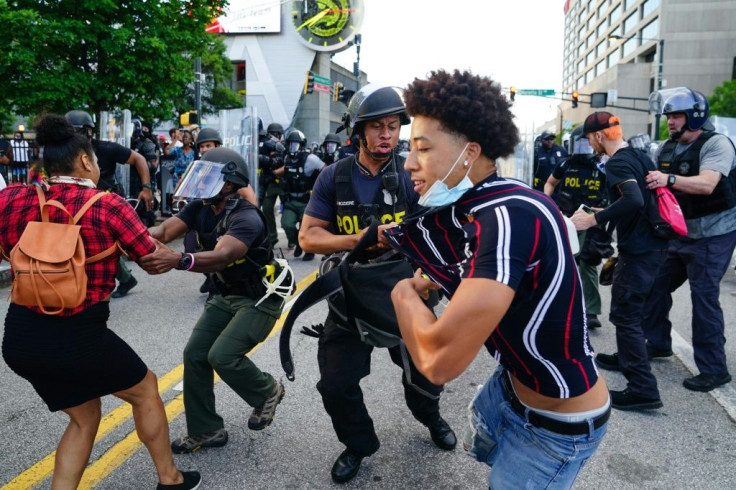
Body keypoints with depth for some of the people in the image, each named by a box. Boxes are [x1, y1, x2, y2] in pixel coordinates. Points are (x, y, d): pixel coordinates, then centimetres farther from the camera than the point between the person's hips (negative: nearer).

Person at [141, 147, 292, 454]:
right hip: (226, 295, 8)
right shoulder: (199, 208, -3)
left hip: (260, 299, -8)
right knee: (195, 354, -1)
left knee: (222, 355, -20)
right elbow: (165, 230, -18)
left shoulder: (246, 218, -28)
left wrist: (178, 260, -62)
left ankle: (267, 392, 11)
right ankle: (206, 431, 16)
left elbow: (220, 257, -44)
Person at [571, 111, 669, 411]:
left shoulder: (617, 163, -15)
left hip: (638, 250, -10)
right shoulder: (641, 157, 13)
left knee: (624, 315, -6)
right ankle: (627, 358, 38)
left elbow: (634, 200, -32)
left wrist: (594, 218, -28)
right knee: (634, 308, 23)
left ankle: (643, 389, -6)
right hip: (654, 245, 10)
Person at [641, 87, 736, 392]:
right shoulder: (667, 148, 7)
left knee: (704, 296, -9)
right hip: (679, 232, 8)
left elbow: (706, 184, -31)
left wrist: (669, 179, -45)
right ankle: (658, 343, 27)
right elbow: (652, 183, 10)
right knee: (656, 286, 9)